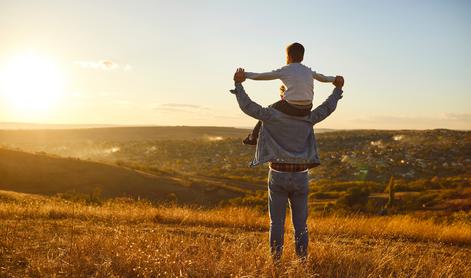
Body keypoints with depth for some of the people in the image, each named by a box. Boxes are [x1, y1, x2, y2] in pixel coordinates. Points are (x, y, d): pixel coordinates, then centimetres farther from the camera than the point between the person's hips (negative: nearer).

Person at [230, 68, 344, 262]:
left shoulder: (273, 116, -8)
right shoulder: (307, 119, -1)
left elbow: (247, 106, -11)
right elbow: (328, 107, 10)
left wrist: (238, 84, -4)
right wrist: (338, 89, 24)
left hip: (278, 175, -1)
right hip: (300, 177, 2)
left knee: (277, 222, 5)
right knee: (300, 223, 9)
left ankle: (275, 261, 6)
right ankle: (302, 260, 11)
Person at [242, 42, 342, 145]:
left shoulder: (284, 71, 0)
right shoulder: (308, 71, 14)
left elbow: (260, 76, 1)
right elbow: (321, 77, 32)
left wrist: (245, 74, 14)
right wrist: (334, 79, 51)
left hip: (290, 108, -5)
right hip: (306, 111, 5)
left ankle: (253, 137, 30)